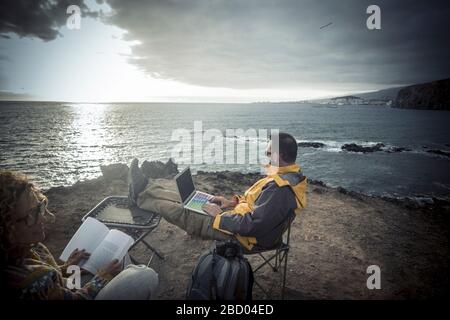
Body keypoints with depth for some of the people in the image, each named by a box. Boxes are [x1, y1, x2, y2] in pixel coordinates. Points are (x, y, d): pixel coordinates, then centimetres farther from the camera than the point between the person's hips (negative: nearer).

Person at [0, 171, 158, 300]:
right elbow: (76, 298, -22)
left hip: (63, 288, 8)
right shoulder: (34, 283, -40)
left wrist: (66, 267, 1)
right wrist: (103, 276, -8)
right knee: (148, 277, -11)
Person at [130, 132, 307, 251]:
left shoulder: (280, 188, -32)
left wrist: (220, 215, -20)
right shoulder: (290, 175, 1)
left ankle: (141, 195, 16)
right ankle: (146, 187, 21)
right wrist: (234, 202, 3)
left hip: (242, 236, -9)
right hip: (243, 215, 9)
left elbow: (252, 226, -33)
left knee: (183, 214, -4)